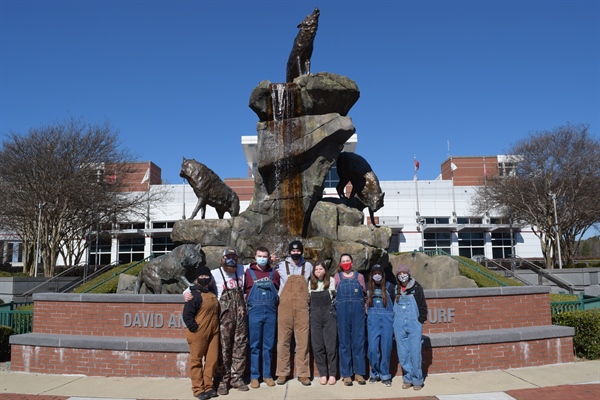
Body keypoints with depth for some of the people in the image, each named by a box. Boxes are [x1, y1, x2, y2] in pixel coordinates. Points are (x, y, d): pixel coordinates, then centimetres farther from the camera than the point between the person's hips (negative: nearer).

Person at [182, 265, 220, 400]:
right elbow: (187, 315, -14)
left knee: (212, 360, 9)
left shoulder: (212, 293, 13)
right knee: (196, 361, 3)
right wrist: (195, 329, -15)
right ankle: (198, 389, 11)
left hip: (213, 333, 7)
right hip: (199, 333, -7)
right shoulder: (194, 294, -9)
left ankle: (208, 386, 20)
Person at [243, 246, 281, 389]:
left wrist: (273, 300, 6)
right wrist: (252, 301, -3)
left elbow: (279, 291, 18)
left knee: (269, 345, 8)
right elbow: (242, 291, 3)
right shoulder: (248, 272, 3)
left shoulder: (274, 273, 10)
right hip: (254, 312, -2)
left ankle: (267, 375, 17)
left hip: (271, 312, 2)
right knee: (254, 346, 3)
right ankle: (254, 376, 11)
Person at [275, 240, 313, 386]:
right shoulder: (281, 266, 4)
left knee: (303, 340, 0)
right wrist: (280, 299, 9)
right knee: (283, 340, 1)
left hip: (302, 307, 1)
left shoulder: (308, 266, 9)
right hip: (285, 307, -1)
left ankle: (303, 373, 6)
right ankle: (282, 373, 8)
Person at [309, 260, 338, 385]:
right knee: (317, 346, 2)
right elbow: (309, 298, 12)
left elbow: (334, 295, 6)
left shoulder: (331, 281, 3)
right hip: (315, 315, 2)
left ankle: (332, 374, 7)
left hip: (329, 314, -2)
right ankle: (323, 374, 10)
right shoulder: (311, 283, 11)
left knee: (331, 345, -2)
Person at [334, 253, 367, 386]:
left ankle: (359, 373, 9)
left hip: (358, 311, 1)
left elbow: (364, 294, 12)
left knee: (359, 342, 1)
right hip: (342, 312, -1)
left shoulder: (359, 276, 12)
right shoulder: (337, 277, 10)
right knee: (344, 342, 2)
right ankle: (346, 374, 7)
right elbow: (333, 294, 8)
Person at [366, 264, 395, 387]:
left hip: (387, 320, -1)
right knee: (372, 348, -3)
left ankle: (385, 375, 16)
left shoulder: (389, 286, 1)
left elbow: (395, 303, 5)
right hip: (372, 320, 1)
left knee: (386, 348, 2)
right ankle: (375, 373, 17)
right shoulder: (368, 287, 8)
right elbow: (364, 302, 18)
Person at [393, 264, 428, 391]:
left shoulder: (416, 288, 1)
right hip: (399, 326, 3)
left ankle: (417, 380, 7)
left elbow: (423, 306, 3)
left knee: (415, 352, -4)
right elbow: (391, 306, 14)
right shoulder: (394, 289, 6)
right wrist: (394, 321, 8)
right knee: (403, 353, 5)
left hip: (414, 325, -2)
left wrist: (420, 321, -3)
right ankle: (408, 378, 16)